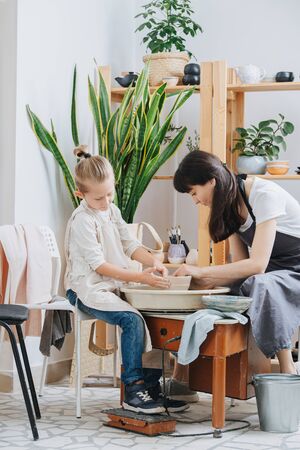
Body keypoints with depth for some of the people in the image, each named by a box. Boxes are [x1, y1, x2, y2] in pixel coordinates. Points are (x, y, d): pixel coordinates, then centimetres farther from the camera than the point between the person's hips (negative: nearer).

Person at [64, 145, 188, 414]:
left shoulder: (113, 212, 12)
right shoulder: (82, 221, -14)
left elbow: (130, 246, 12)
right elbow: (99, 265, -18)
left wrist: (154, 262, -9)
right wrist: (141, 278, -23)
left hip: (115, 286, 8)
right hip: (88, 289, -8)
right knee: (132, 319, -28)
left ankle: (152, 386, -3)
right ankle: (133, 392, -21)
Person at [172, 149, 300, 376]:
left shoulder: (263, 194, -23)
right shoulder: (230, 204, 4)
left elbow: (257, 264, -28)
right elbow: (240, 263, 2)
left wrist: (202, 271, -25)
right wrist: (202, 281, -13)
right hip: (272, 269, 8)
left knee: (262, 284, -35)